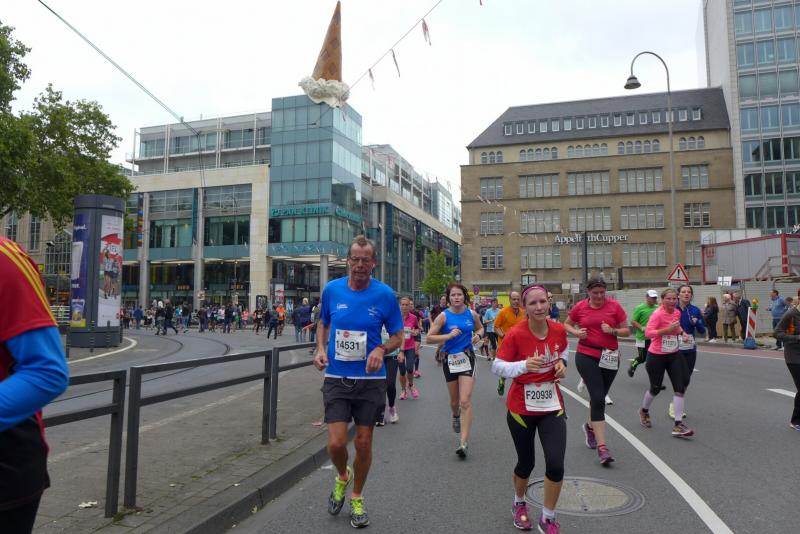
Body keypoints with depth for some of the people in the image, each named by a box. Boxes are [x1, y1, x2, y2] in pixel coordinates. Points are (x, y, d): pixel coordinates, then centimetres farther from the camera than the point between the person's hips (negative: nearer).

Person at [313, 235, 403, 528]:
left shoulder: (385, 294, -7)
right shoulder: (332, 289, -2)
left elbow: (398, 336, 2)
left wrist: (381, 349, -19)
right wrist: (321, 348, -3)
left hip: (371, 380, 0)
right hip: (336, 378, 1)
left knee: (363, 443, 9)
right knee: (336, 443, -7)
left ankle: (357, 498, 34)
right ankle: (342, 476, 29)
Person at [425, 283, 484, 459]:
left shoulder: (472, 314, 0)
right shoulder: (444, 316, -8)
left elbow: (480, 328, 19)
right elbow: (429, 338, -8)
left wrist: (478, 335, -3)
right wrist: (448, 336, -20)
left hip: (467, 358, 0)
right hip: (450, 359, 0)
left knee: (466, 401, -11)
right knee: (454, 400, 15)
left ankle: (464, 442, -9)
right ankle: (456, 416, 52)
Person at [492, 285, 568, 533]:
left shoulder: (558, 329, -8)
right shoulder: (515, 334, -19)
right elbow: (497, 366, -15)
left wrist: (562, 363, -6)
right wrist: (524, 365, -31)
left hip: (552, 406, 3)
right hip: (521, 408, -2)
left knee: (556, 464, -6)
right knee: (526, 464, 13)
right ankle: (519, 504, 45)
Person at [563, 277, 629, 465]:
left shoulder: (614, 306, -1)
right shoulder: (580, 307, -1)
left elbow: (627, 331, 4)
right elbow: (566, 324, 14)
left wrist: (613, 331, -15)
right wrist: (576, 332, -6)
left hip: (609, 357, 2)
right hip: (586, 356, -2)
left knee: (599, 397, 17)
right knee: (598, 398, -12)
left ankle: (590, 426, 47)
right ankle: (602, 447, -11)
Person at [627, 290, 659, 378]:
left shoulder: (657, 308, 7)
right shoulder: (640, 308, -8)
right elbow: (633, 322, -8)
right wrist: (642, 328, -20)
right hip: (643, 338, -4)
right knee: (642, 358, 3)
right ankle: (632, 365, 35)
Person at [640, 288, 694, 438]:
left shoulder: (677, 313, 2)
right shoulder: (657, 314, -19)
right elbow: (648, 332, -28)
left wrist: (682, 333, 4)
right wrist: (667, 330, -34)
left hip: (674, 355, 6)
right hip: (656, 356, -6)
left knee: (680, 387, -5)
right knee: (656, 389, 9)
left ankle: (678, 425, 0)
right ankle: (644, 411, 39)